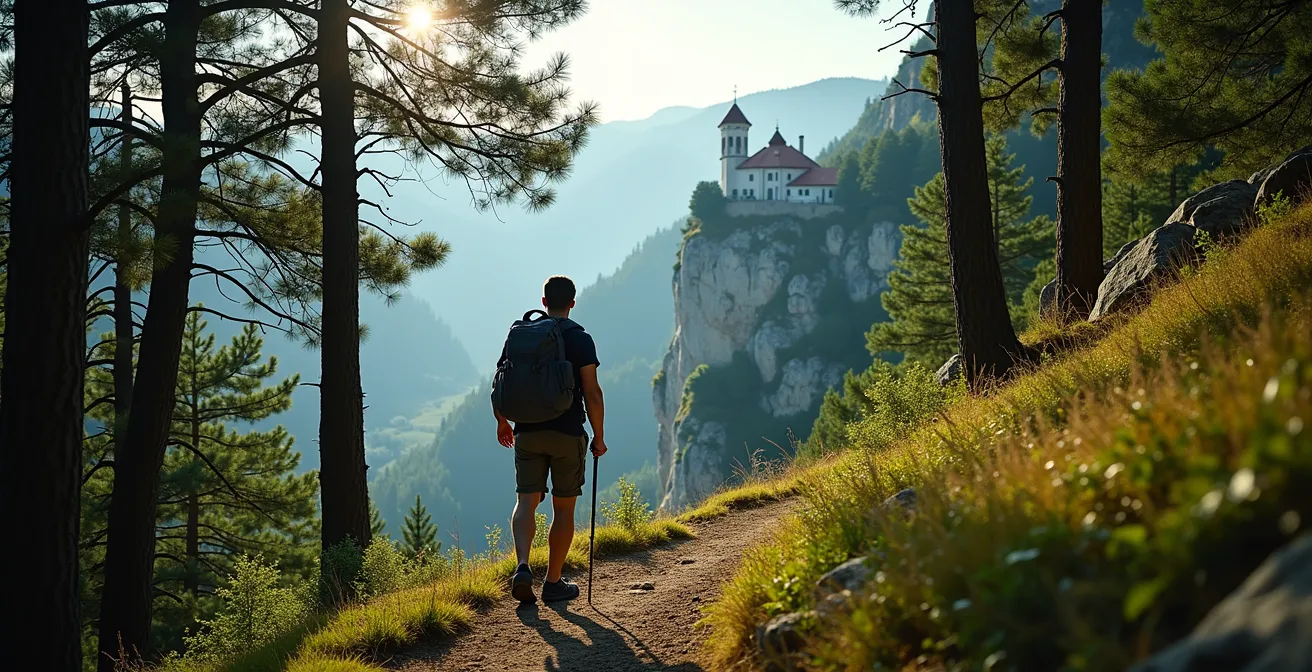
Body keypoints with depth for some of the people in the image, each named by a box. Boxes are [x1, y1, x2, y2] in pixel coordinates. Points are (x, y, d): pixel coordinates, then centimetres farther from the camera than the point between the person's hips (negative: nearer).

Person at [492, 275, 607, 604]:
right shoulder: (580, 339, -5)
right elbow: (592, 393, -11)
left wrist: (502, 423, 23)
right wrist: (599, 437, -1)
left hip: (527, 432, 3)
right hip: (567, 434, -3)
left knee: (526, 502, 4)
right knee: (563, 509, 7)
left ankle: (522, 566, -19)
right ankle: (553, 582, 12)